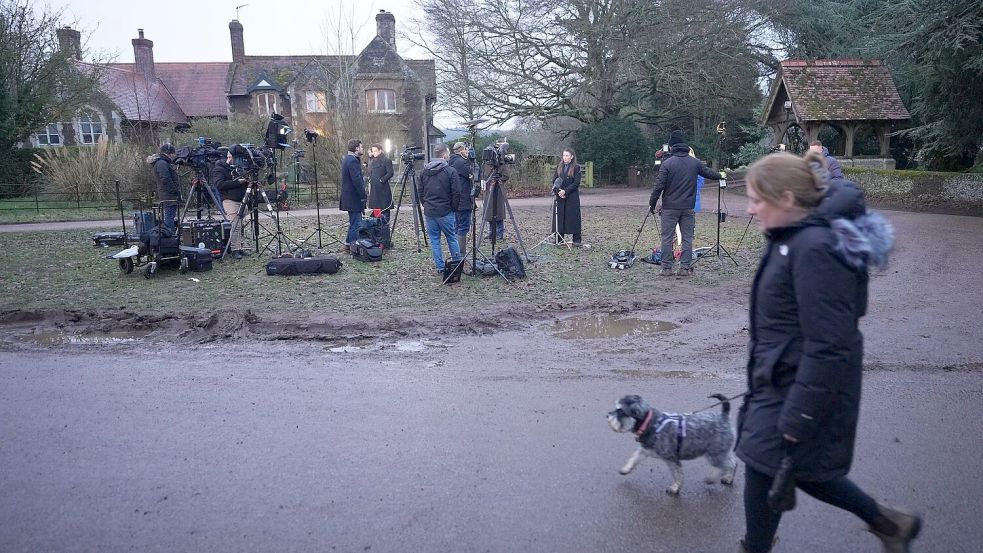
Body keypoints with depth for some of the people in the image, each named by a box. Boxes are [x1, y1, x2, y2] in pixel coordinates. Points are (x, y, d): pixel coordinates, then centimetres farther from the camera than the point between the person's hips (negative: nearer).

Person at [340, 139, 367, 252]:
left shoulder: (346, 159, 15)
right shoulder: (353, 161, -17)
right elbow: (357, 180, -23)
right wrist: (363, 195, -19)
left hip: (348, 197, 11)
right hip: (354, 197, -11)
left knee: (353, 222, 17)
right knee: (356, 223, -6)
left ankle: (348, 244, 23)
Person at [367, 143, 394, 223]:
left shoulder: (386, 160, -7)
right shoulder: (372, 162, 16)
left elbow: (390, 173, -13)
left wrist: (382, 179, -14)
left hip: (383, 188, -8)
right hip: (374, 189, 8)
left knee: (385, 208, -4)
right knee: (376, 209, 11)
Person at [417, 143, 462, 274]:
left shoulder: (424, 171, 6)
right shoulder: (450, 171, -10)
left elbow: (419, 191, 10)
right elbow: (456, 193, -12)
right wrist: (453, 208, 2)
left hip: (429, 212, 4)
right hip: (445, 212, -4)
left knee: (434, 240, 9)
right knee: (451, 238, 11)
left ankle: (439, 267, 11)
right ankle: (457, 263, 19)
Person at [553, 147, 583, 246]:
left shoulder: (576, 168, -2)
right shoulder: (559, 167, 10)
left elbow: (576, 183, -8)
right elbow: (554, 181, 7)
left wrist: (565, 191, -17)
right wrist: (558, 191, -10)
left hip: (572, 196, -3)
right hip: (560, 196, 3)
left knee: (573, 216, -2)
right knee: (560, 216, 3)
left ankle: (577, 239, 2)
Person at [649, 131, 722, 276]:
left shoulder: (667, 163, -9)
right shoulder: (695, 162, 3)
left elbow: (659, 186, -11)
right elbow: (708, 172, 19)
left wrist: (652, 203, -1)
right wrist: (720, 176, 41)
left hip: (670, 207, -3)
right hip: (688, 207, 3)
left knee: (667, 238, 4)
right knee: (687, 238, 9)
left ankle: (667, 268, 5)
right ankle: (685, 268, 9)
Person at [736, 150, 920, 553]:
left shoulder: (816, 249, -24)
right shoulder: (796, 239, 6)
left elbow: (828, 347, -26)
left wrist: (797, 418, -21)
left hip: (799, 390, -9)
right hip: (780, 382, 10)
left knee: (763, 472, 7)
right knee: (799, 469, 22)